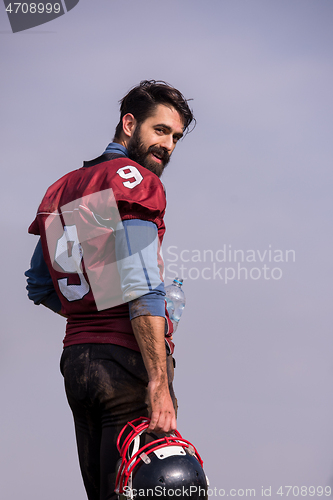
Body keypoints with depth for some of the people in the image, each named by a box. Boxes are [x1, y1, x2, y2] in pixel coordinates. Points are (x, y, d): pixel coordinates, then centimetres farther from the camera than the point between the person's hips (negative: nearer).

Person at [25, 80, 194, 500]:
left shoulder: (63, 189, 19)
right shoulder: (134, 179, -6)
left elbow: (39, 286, 25)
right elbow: (140, 287, -17)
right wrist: (159, 384, -21)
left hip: (75, 359, 8)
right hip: (126, 361, -8)